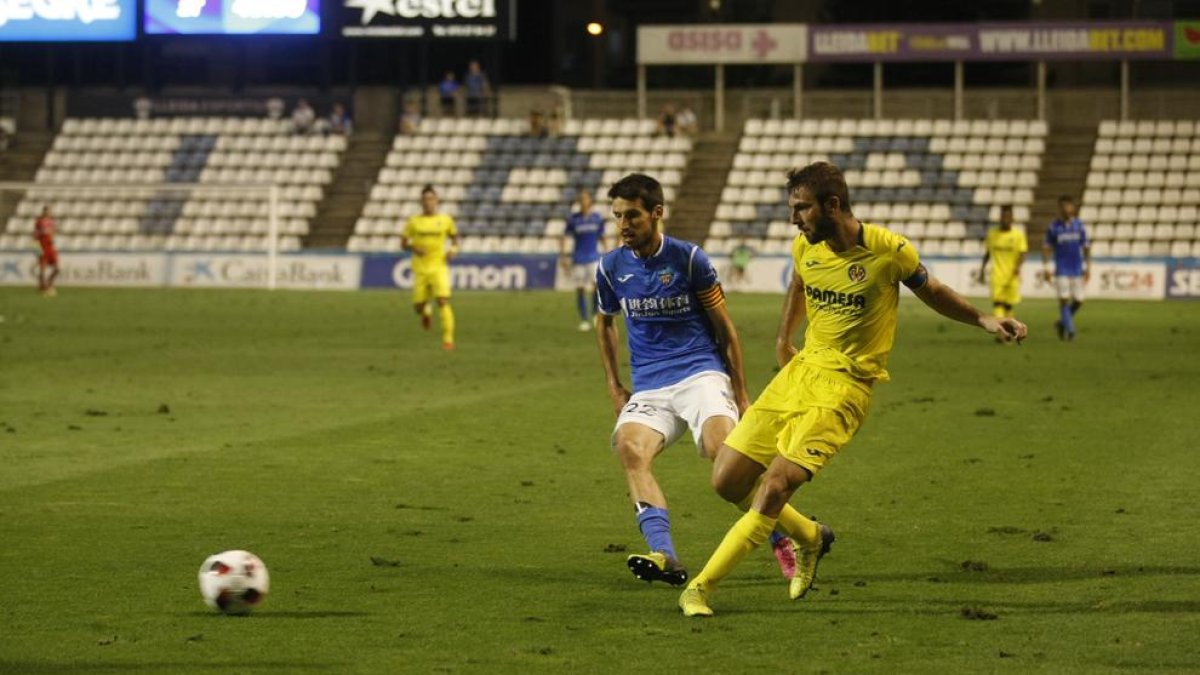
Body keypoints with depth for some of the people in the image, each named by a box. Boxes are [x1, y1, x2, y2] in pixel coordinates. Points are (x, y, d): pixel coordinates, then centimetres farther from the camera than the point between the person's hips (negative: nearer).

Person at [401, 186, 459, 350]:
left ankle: (448, 339, -17)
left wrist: (454, 249, -2)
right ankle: (426, 313, 41)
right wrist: (413, 248, -13)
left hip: (439, 267, -1)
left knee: (443, 301, -18)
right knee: (418, 306, 2)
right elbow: (403, 243, 8)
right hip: (420, 269, 1)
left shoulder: (445, 220, 3)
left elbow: (454, 236, 19)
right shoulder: (413, 222, 3)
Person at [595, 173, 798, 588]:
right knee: (629, 447, -29)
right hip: (648, 389, 3)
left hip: (701, 373, -3)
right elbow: (605, 322, 26)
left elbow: (725, 329, 4)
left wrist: (740, 394, 5)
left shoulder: (688, 259, -3)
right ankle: (664, 555, -42)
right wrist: (614, 388, 19)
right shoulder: (611, 267, 6)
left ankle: (783, 541, -9)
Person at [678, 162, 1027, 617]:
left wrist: (984, 320, -2)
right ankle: (810, 537, 26)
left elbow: (932, 292, 5)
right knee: (728, 481, 1)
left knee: (775, 486, -19)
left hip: (845, 386, -6)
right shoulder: (805, 247, 2)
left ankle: (700, 587, -11)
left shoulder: (888, 250, -13)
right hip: (800, 370, 6)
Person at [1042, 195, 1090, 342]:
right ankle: (1069, 330, -5)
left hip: (1077, 269, 2)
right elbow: (1046, 248, 3)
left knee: (1078, 301, 2)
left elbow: (1086, 247, 8)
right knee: (1064, 300, -10)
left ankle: (1062, 322, 24)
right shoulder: (1054, 227, -1)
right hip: (1061, 270, -2)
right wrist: (1045, 268, -4)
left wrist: (1088, 267, 3)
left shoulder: (1079, 225, 4)